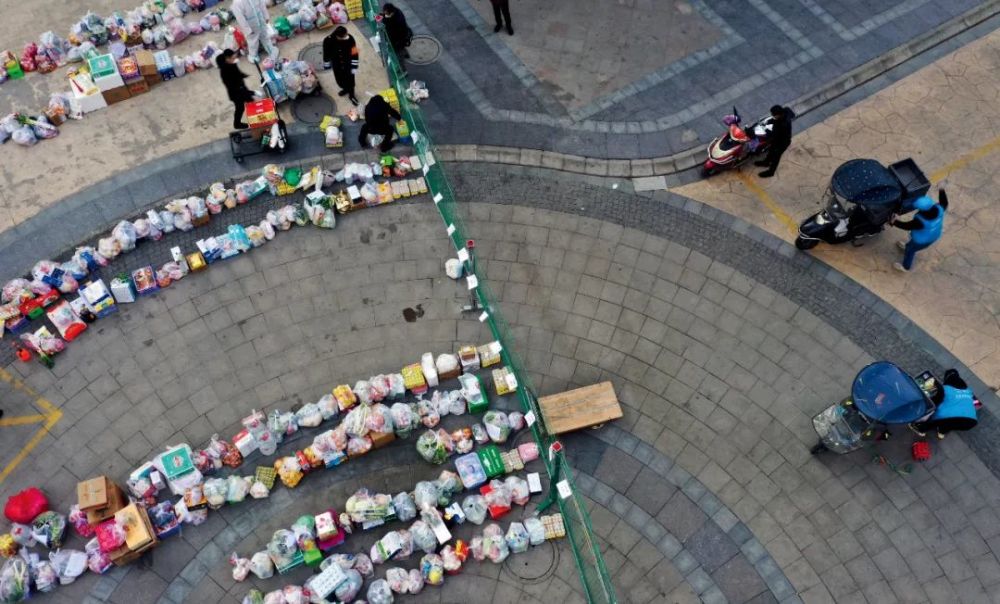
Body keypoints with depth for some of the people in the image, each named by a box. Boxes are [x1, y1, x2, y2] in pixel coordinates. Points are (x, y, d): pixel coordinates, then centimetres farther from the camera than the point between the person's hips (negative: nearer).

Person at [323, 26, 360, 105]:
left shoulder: (350, 38, -28)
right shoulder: (328, 41, -28)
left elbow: (354, 53, -16)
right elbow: (326, 54, -10)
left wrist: (354, 66, -12)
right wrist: (327, 65, 3)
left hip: (348, 64, -1)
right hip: (336, 65, 1)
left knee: (350, 80, 17)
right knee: (339, 80, 22)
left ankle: (351, 95, 44)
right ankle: (345, 89, 55)